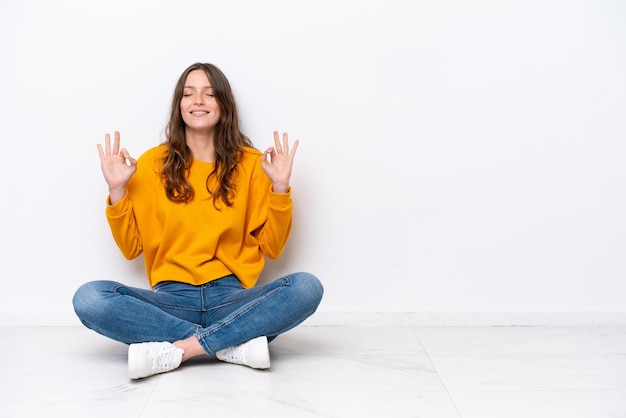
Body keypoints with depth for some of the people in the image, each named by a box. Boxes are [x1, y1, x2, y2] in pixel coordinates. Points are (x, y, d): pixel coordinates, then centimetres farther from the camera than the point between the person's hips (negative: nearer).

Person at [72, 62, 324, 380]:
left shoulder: (251, 163, 7)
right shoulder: (152, 164, 8)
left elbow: (271, 247, 7)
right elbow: (131, 247, 10)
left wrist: (280, 186, -4)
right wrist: (117, 190, -2)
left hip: (231, 298, 0)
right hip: (172, 298, 1)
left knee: (306, 287, -28)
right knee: (89, 298, -27)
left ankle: (174, 351, -27)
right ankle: (234, 343, -25)